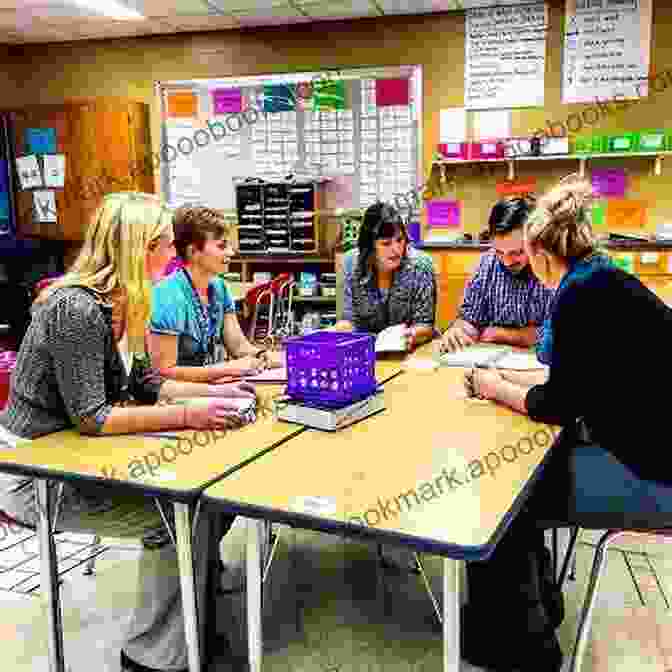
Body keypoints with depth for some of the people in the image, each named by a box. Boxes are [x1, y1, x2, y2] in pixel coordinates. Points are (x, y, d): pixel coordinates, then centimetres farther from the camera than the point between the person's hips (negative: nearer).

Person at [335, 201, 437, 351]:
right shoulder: (352, 263, -8)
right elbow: (350, 318, -1)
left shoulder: (421, 265, -13)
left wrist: (413, 335, -30)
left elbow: (425, 325, -9)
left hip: (411, 350, 1)